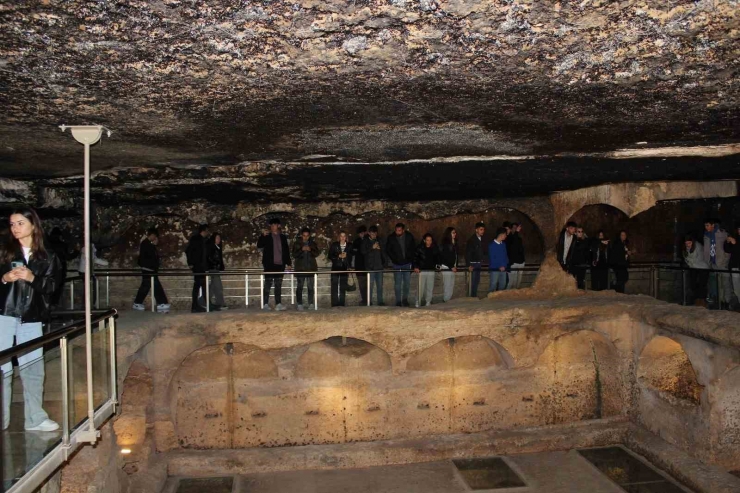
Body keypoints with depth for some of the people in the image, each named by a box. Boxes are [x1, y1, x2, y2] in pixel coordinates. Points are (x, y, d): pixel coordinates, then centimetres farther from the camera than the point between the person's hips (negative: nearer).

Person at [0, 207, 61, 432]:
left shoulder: (46, 256, 6)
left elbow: (52, 285, 0)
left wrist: (32, 278, -16)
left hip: (31, 318, 1)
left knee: (33, 368, 6)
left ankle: (35, 418, 16)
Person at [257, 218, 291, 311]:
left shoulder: (283, 237, 13)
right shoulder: (267, 236, 7)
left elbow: (286, 250, 14)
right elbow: (259, 245, -6)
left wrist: (288, 263, 8)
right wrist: (263, 235, -19)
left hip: (280, 264, 2)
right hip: (269, 264, -2)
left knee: (278, 285, 2)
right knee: (268, 284, -4)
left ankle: (278, 304, 2)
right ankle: (265, 304, -2)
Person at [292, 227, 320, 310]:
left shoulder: (313, 243, 11)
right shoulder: (297, 243, 6)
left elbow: (317, 253, 4)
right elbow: (294, 255, -1)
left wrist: (310, 250, -15)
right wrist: (301, 250, -17)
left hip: (311, 267, 2)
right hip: (300, 268, -2)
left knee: (310, 286, 1)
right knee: (300, 286, -5)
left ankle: (311, 303, 7)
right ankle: (299, 304, -2)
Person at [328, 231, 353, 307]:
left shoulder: (349, 246, 8)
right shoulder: (334, 245, 4)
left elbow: (350, 257, 13)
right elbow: (330, 256, 1)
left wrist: (349, 268, 6)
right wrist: (339, 256, -12)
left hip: (344, 268, 2)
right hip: (335, 268, -1)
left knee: (343, 287, 2)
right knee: (334, 287, -4)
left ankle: (342, 304, 8)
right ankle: (334, 304, -1)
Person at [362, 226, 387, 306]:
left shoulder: (380, 240, 9)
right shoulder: (365, 241, 2)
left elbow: (384, 251, 12)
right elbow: (363, 251, -6)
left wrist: (385, 262, 4)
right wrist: (372, 247, -14)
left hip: (379, 265, 3)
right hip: (370, 266, -3)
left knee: (380, 284, 5)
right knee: (370, 284, -4)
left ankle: (380, 301, 10)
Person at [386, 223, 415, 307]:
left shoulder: (409, 237, -5)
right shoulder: (391, 238, -9)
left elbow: (414, 249, 6)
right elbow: (387, 250, 1)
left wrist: (411, 259, 1)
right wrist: (394, 259, -4)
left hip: (407, 263, 1)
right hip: (397, 264, -1)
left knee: (407, 283, 5)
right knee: (397, 283, -1)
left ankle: (405, 299, 22)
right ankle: (398, 301, 6)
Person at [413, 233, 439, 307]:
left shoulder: (435, 249, 6)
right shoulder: (420, 248, -3)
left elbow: (437, 258, 16)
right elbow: (415, 258, -3)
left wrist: (438, 265, 0)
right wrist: (416, 267, -15)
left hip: (431, 270, 3)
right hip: (422, 270, -3)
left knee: (430, 288, 5)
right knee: (421, 287, -5)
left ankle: (428, 302, 15)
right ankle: (418, 303, 1)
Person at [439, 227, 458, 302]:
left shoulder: (454, 243, 12)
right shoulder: (445, 244, -12)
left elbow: (455, 256, 15)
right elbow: (445, 257, -14)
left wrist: (455, 266, 7)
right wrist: (451, 267, -13)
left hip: (452, 267, 8)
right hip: (446, 267, -8)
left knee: (452, 287, 9)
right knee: (448, 287, -7)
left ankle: (449, 301, 15)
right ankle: (446, 301, -1)